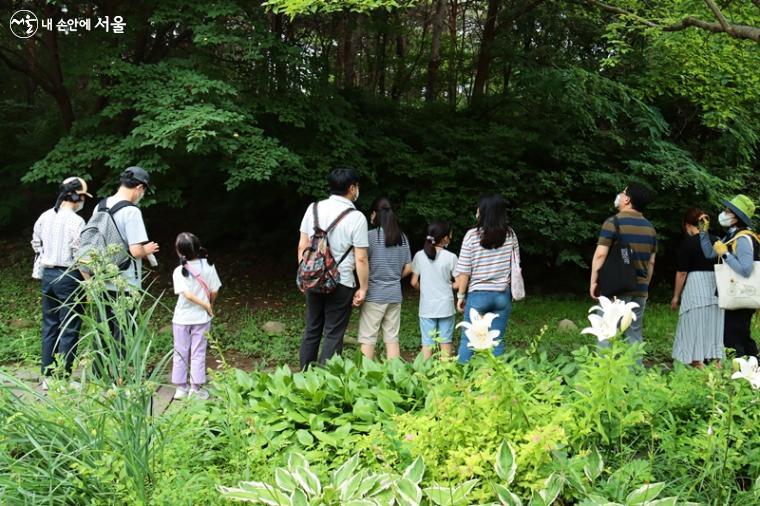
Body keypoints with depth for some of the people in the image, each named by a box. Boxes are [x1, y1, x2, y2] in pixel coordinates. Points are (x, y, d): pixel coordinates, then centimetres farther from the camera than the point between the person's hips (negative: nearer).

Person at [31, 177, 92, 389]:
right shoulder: (76, 221, -15)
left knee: (49, 326, 14)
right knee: (69, 329, 1)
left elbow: (36, 244, 16)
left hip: (47, 275, 7)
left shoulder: (44, 217, 6)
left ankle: (46, 376, 19)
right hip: (68, 276, -7)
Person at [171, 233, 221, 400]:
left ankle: (181, 387, 16)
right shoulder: (208, 266, -8)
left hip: (182, 318, -1)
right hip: (202, 318, 1)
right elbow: (214, 291, -7)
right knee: (198, 353, 8)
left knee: (180, 353, 11)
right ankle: (196, 388, 10)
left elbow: (187, 294, -22)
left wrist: (205, 305, -12)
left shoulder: (179, 271, -13)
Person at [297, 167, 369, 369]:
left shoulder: (313, 208, 1)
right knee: (333, 335, 4)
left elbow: (302, 246, 6)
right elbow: (360, 259, -12)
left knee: (311, 330, 15)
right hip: (341, 284, -5)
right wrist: (363, 288, -2)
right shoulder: (356, 217, -12)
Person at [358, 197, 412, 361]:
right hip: (395, 294, 5)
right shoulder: (402, 238, 6)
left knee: (367, 339, 0)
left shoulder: (371, 236, -10)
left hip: (374, 295, -5)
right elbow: (408, 268, 10)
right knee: (392, 338, 10)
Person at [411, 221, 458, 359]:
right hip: (446, 306, -1)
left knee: (427, 343, 6)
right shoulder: (451, 257, -9)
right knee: (446, 342, 8)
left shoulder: (419, 256, -3)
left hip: (427, 307, 2)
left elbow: (414, 282, 1)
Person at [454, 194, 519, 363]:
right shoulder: (510, 234, -1)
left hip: (478, 295, -3)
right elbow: (515, 266, 7)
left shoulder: (472, 235, -10)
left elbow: (464, 271, -8)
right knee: (497, 341, 9)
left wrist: (460, 295, 2)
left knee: (467, 340, 9)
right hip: (503, 295, 3)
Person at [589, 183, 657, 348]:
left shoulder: (613, 222, -9)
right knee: (635, 335, 10)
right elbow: (651, 262, 14)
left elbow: (600, 255, -13)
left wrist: (593, 281, -5)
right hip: (640, 290, 6)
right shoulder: (650, 227, 10)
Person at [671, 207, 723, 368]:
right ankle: (717, 363, 11)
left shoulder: (688, 243, -9)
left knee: (695, 327, 1)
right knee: (714, 326, 10)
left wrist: (676, 296, -1)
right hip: (716, 289, 5)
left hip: (695, 289, -5)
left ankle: (698, 364, 0)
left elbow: (682, 272, -9)